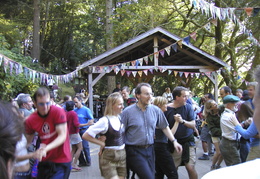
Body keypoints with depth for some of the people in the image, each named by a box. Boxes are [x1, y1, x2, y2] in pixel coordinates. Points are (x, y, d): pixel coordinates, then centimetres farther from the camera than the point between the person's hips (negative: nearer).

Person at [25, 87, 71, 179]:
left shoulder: (58, 112, -14)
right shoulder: (30, 120, -1)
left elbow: (62, 136, -19)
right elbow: (27, 141, 9)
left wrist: (46, 148, -31)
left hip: (61, 162, -5)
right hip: (44, 162, 5)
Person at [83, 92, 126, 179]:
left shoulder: (120, 118, 5)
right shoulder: (105, 121, -15)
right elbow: (85, 135, -14)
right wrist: (102, 143, -10)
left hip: (122, 155, 6)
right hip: (109, 158, -6)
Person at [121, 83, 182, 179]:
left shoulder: (156, 110, 3)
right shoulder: (128, 112, -7)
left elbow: (165, 127, 14)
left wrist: (174, 141, 7)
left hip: (149, 149, 5)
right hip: (134, 151, -5)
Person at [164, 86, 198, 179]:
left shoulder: (188, 107, -3)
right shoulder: (167, 109, -7)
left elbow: (193, 125, -8)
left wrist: (182, 121, -24)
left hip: (188, 141, 0)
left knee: (190, 167, -6)